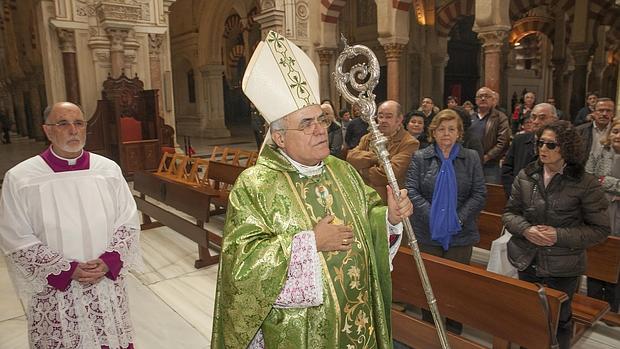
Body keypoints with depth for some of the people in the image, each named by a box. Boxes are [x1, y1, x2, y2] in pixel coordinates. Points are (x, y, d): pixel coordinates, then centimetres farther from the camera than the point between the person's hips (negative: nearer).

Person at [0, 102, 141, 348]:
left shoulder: (109, 169, -2)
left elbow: (128, 222, -1)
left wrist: (107, 262, -14)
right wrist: (68, 270, -15)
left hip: (107, 284, 2)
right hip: (55, 290, -2)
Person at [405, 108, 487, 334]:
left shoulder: (471, 158, 3)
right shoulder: (420, 158, 1)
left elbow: (479, 194, -1)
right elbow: (411, 190, -7)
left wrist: (460, 217, -14)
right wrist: (430, 215, -19)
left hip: (461, 234, 0)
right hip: (427, 234, 0)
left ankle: (454, 331, 29)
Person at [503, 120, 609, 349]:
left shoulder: (586, 183, -13)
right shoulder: (525, 176, -3)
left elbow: (600, 229, -9)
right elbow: (509, 212, 3)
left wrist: (559, 236, -22)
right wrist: (525, 229, -17)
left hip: (562, 268, -3)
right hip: (527, 262, 3)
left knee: (558, 321, 17)